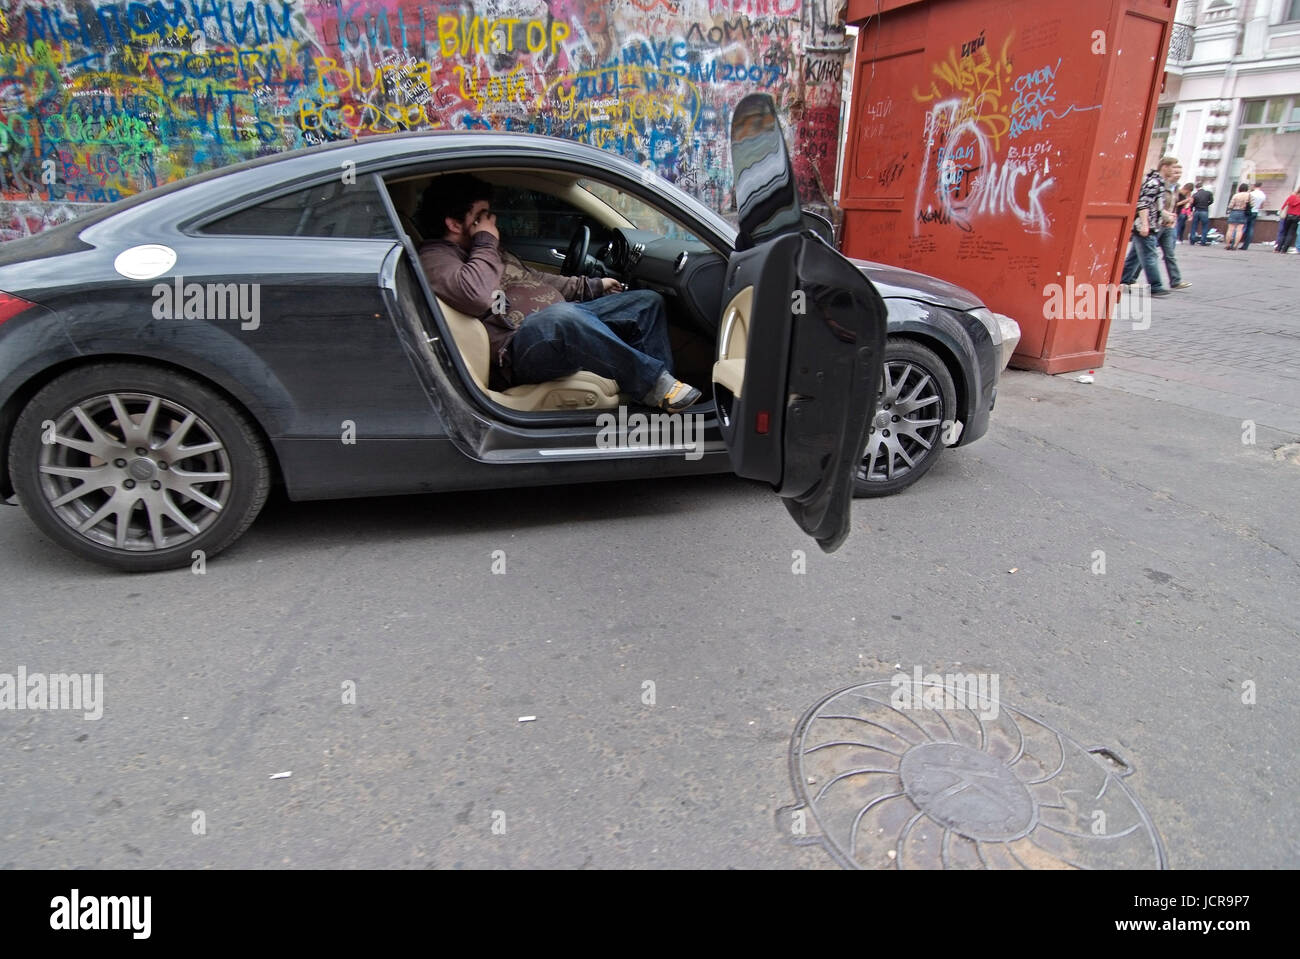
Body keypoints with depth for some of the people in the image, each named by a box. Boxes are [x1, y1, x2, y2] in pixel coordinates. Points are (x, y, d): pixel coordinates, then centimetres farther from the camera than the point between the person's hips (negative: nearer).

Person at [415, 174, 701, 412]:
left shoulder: (484, 249, 25)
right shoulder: (435, 258, -5)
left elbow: (536, 281, 36)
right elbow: (476, 297, -27)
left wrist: (593, 286, 37)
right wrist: (485, 242, -10)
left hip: (561, 324, 10)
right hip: (517, 349, -10)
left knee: (648, 301, 8)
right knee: (562, 316, -44)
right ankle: (655, 383, -28)